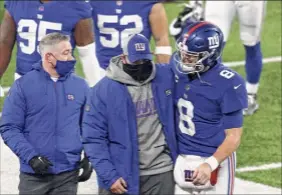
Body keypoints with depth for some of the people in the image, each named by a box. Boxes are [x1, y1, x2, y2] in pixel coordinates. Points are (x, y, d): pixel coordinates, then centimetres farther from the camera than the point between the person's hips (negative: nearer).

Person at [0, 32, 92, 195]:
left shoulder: (80, 86, 5)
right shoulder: (23, 86, -3)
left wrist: (89, 157, -1)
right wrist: (30, 156, -16)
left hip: (68, 174, 2)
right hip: (33, 175, -2)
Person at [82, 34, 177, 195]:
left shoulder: (166, 77, -2)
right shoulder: (104, 89, -10)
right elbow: (94, 138, -8)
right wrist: (108, 176, -15)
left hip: (160, 173, 2)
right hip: (121, 175, -2)